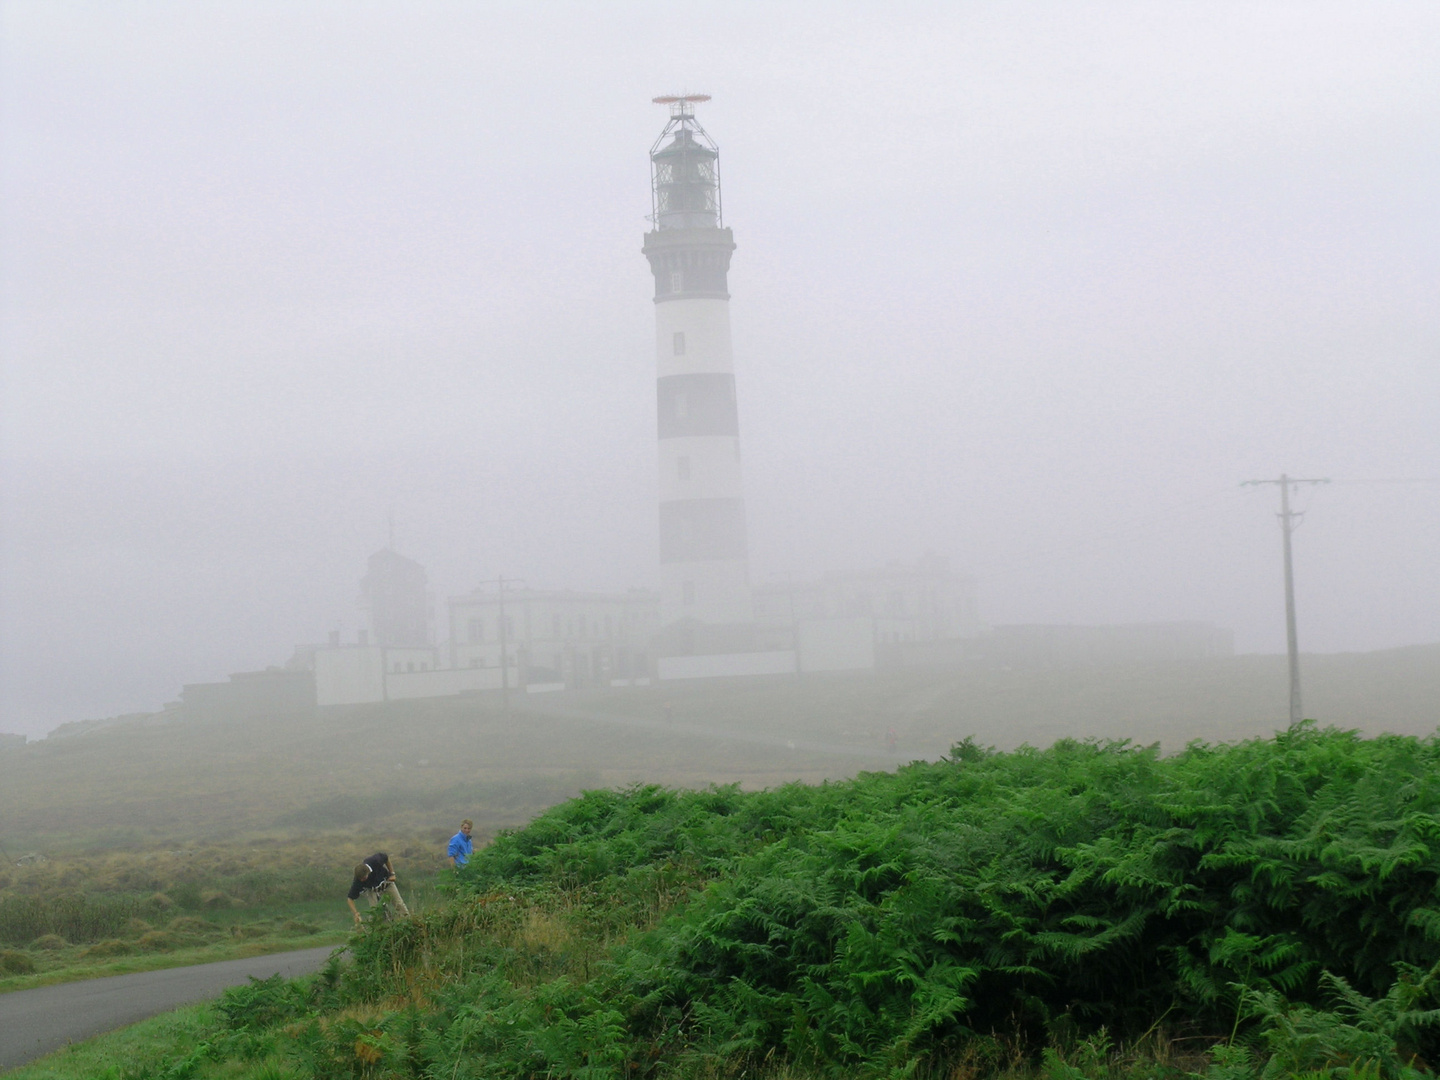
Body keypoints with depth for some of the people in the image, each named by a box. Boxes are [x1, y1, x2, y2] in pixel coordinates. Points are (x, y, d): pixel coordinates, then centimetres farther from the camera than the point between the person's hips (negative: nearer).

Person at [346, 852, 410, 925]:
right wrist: (356, 913, -41)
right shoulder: (358, 881, -37)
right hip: (372, 888, -1)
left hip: (386, 881, 1)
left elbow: (386, 857, -14)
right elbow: (350, 899, -29)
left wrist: (392, 873, -11)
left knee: (399, 904, 5)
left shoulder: (375, 861, -39)